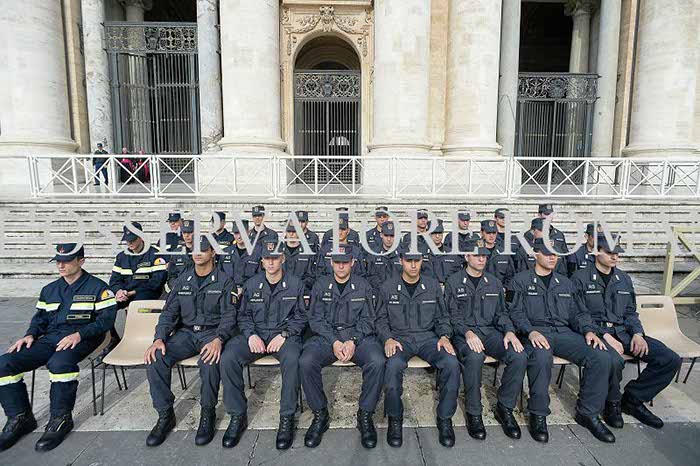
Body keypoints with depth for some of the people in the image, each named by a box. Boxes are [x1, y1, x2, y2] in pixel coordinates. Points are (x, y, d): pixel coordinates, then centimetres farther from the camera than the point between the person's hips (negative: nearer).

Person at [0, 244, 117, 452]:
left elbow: (106, 318, -8)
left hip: (81, 339, -7)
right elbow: (40, 318, 26)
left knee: (60, 362, -37)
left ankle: (60, 419, -17)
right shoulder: (49, 290, 22)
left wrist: (79, 334, -20)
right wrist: (30, 335, 4)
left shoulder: (97, 287, 0)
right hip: (50, 338, 7)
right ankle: (20, 418, 1)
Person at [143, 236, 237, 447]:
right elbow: (169, 312, 9)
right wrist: (159, 339, -10)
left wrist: (218, 340, -27)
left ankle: (208, 414, -10)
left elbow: (229, 316, -8)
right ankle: (165, 415, -4)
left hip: (212, 333, -4)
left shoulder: (224, 282, -1)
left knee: (210, 360, -35)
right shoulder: (182, 281, 12)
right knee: (155, 358, -22)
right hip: (185, 333, 4)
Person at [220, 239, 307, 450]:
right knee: (228, 358, -24)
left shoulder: (295, 284, 4)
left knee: (292, 359, -35)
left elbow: (300, 317, 3)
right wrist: (251, 334, -7)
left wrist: (283, 334, -13)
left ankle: (287, 418, -17)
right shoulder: (252, 284, 11)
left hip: (285, 334, -3)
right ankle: (238, 415, -7)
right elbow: (243, 315, 12)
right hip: (256, 333, 3)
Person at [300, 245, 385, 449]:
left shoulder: (363, 285, 7)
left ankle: (365, 414, -7)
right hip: (326, 336, 1)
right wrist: (334, 342, -13)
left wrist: (353, 341, -14)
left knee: (377, 361, -30)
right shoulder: (321, 284, 7)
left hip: (358, 336, 0)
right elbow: (315, 319, 1)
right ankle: (320, 414, -5)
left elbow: (367, 320, 3)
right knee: (306, 362, -28)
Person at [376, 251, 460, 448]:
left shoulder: (433, 285, 10)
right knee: (393, 365, -34)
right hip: (399, 338, -1)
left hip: (428, 337, 2)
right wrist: (388, 339, -10)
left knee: (452, 364, -27)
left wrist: (444, 336, -4)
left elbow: (443, 317, 14)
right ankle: (395, 420, -9)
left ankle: (445, 419, -5)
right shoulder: (388, 287, 6)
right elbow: (381, 320, 8)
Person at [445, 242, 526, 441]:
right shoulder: (453, 282, 4)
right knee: (474, 357, -36)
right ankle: (474, 413, -16)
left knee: (519, 357, -23)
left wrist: (509, 331, -5)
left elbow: (501, 313, 16)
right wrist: (467, 332, -21)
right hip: (464, 333, -4)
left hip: (490, 331, 4)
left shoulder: (494, 282, 17)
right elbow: (452, 314, -3)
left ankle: (505, 408, -2)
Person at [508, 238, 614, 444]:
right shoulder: (521, 280, 8)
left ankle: (588, 413, -1)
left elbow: (578, 312, 20)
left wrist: (588, 330, -1)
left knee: (601, 356, -20)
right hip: (535, 332, -5)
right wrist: (530, 331, -20)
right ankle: (538, 415, -18)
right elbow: (516, 312, -2)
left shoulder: (565, 283, 24)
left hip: (564, 332, 5)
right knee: (541, 357, -37)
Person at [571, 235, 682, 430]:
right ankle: (613, 404, -4)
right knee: (614, 360, -36)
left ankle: (633, 399, 8)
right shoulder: (580, 278, -4)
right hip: (596, 331, -7)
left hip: (623, 331, 7)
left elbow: (630, 312, 20)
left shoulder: (624, 279, 16)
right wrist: (605, 335, -18)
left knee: (671, 359, -10)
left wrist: (637, 333, 1)